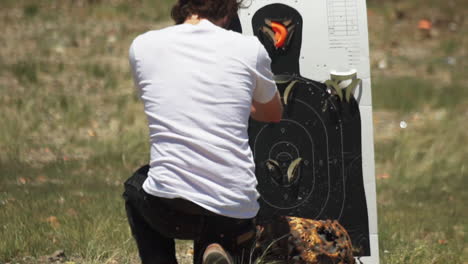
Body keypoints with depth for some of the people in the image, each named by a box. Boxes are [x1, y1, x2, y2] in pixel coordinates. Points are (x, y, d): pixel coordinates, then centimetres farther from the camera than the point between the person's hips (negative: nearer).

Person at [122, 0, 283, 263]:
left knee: (135, 188, 36)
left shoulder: (143, 46, 5)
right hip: (236, 212, -1)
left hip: (170, 207, 1)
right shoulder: (250, 49, 3)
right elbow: (273, 113, 24)